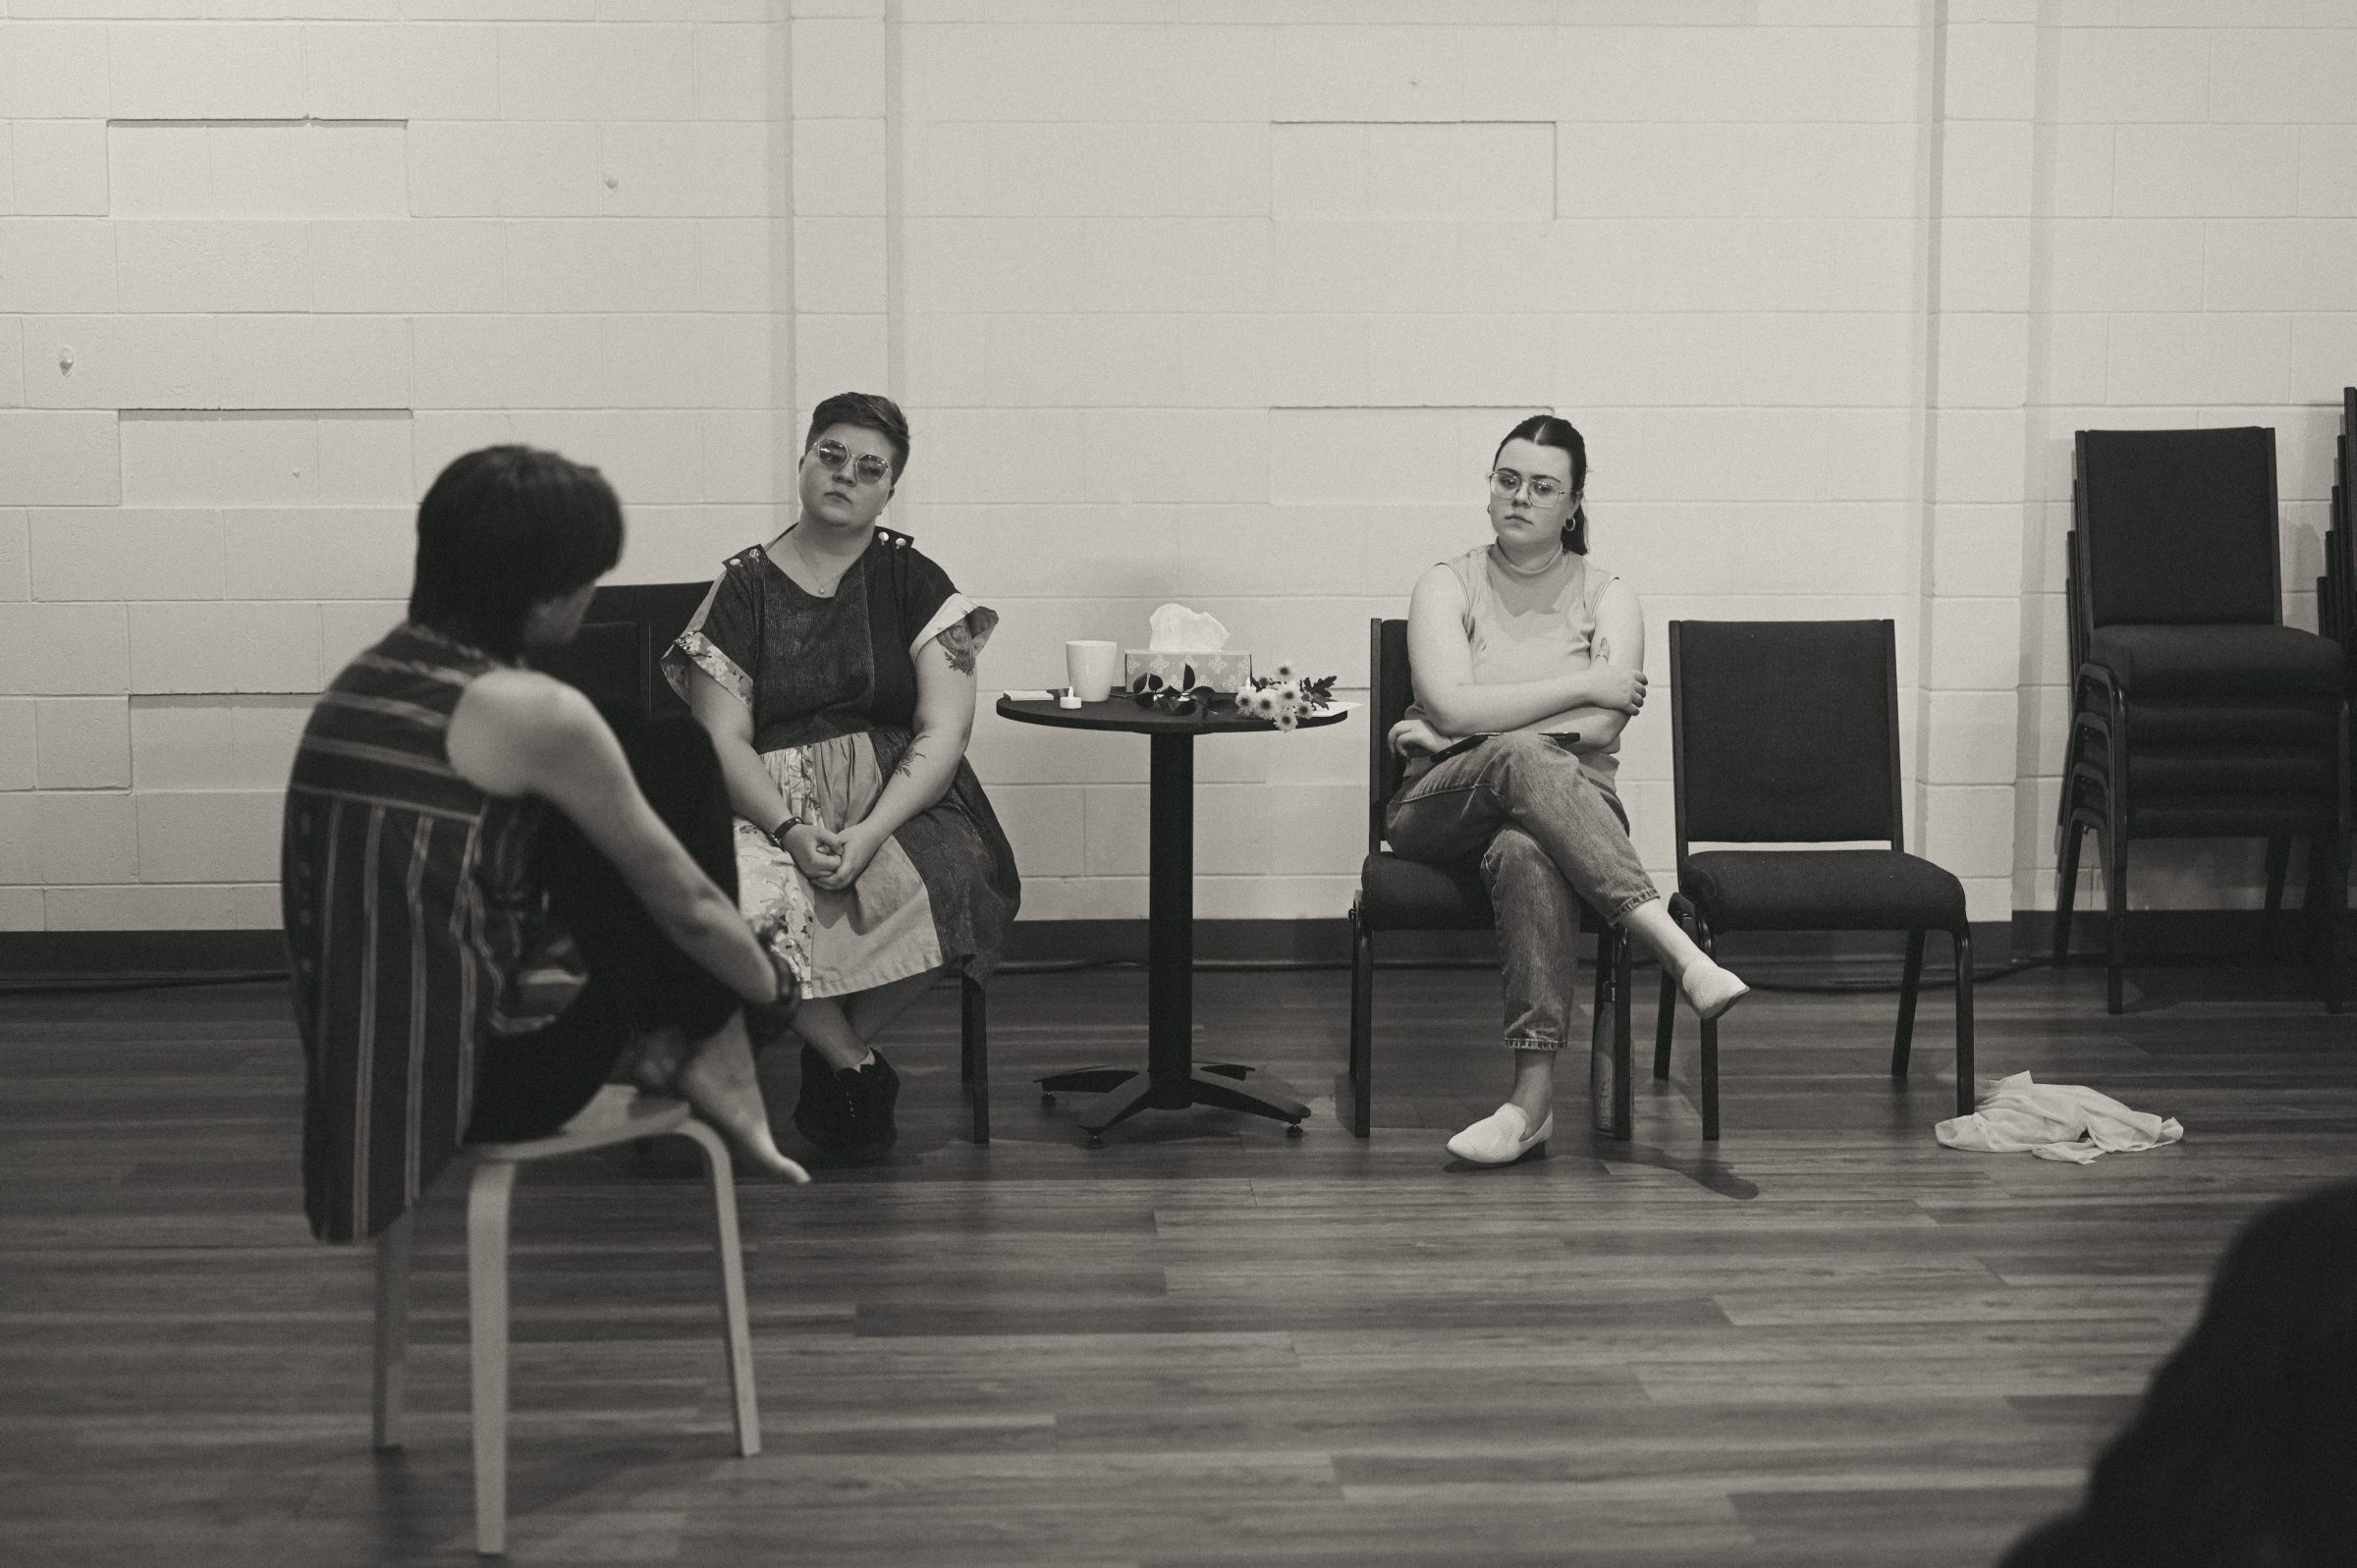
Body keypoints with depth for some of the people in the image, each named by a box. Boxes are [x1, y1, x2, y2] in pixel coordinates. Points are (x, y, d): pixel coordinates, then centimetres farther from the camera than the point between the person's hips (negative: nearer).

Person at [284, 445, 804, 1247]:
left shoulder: (362, 679, 7)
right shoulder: (533, 714, -16)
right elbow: (689, 905, -5)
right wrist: (778, 991, 16)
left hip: (357, 1077, 8)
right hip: (493, 1076, -8)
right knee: (679, 763, 6)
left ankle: (661, 1043, 20)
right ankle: (708, 1060, 18)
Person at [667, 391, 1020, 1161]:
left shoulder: (913, 582, 7)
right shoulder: (744, 587, 7)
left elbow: (944, 730, -3)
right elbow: (723, 739, 0)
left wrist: (869, 833, -18)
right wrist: (790, 829, -19)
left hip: (899, 801, 0)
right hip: (769, 803, 0)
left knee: (955, 878, -32)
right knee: (748, 900, -34)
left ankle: (831, 1053, -7)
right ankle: (860, 1067, -10)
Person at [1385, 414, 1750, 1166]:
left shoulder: (1607, 596, 9)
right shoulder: (1447, 584, 9)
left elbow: (1601, 728, -8)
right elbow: (1452, 706, -10)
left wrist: (1475, 726, -8)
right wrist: (1582, 685, -8)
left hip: (1566, 805, 0)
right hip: (1443, 809, 0)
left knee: (1527, 852, -40)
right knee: (1520, 756, -38)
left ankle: (1534, 1095, -46)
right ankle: (1679, 953, -49)